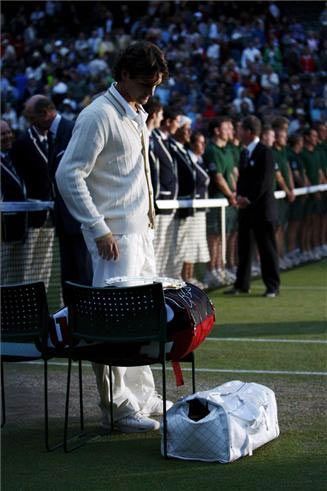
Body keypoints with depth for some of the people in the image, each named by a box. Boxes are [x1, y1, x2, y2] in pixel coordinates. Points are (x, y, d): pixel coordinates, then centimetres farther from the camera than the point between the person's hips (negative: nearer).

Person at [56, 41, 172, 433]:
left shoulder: (137, 115, 15)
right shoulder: (99, 116, -14)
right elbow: (68, 175, -19)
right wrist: (99, 230, -20)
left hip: (141, 231, 10)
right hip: (114, 236, -9)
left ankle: (142, 397, 25)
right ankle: (116, 408, 0)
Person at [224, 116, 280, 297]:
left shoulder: (265, 152, -11)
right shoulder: (244, 153, 15)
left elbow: (266, 181, -15)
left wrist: (249, 199, -15)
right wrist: (240, 196, 0)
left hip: (262, 207, -8)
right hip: (246, 207, 8)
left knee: (267, 248, -1)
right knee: (244, 247, 10)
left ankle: (272, 287, 5)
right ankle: (242, 285, 17)